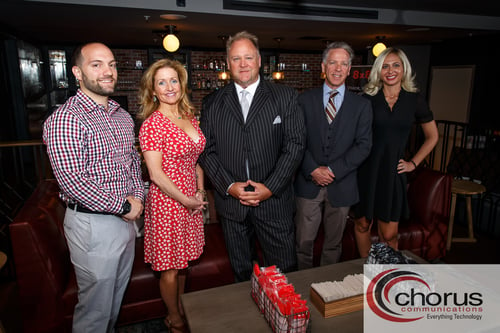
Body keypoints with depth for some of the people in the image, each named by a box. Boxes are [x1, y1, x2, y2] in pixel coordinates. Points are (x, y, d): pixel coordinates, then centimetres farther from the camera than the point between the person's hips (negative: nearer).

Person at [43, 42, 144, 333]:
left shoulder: (123, 116, 8)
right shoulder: (65, 119, -17)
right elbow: (72, 180, -23)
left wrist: (137, 196, -1)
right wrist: (123, 206, -17)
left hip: (126, 218, 8)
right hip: (93, 223, -7)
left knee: (117, 294, 24)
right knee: (97, 303, 9)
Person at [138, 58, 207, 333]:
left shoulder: (190, 119, 7)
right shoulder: (152, 124, -15)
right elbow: (156, 173, -17)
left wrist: (200, 191, 2)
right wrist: (185, 200, -13)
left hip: (191, 201, 6)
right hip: (166, 200, -6)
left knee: (183, 260, 21)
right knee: (170, 267, 10)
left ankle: (181, 308, 43)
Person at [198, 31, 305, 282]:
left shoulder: (284, 97, 0)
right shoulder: (214, 104, 5)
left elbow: (295, 144, -6)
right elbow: (206, 150, 1)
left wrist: (270, 187, -14)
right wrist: (229, 186, -12)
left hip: (274, 202, -1)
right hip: (230, 202, 2)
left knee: (284, 274, 11)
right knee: (241, 272, 20)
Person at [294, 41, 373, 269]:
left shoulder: (362, 105, 4)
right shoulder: (305, 100, 4)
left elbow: (363, 146, -3)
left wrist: (333, 170, -13)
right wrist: (313, 170, -13)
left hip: (341, 185, 1)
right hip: (308, 183, 0)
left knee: (334, 243, 15)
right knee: (303, 241, 5)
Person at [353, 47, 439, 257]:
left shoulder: (414, 100, 5)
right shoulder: (368, 100, 1)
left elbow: (432, 137, 16)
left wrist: (413, 163, 8)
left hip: (393, 172, 1)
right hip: (366, 170, 0)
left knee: (389, 235, 2)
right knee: (362, 225, 9)